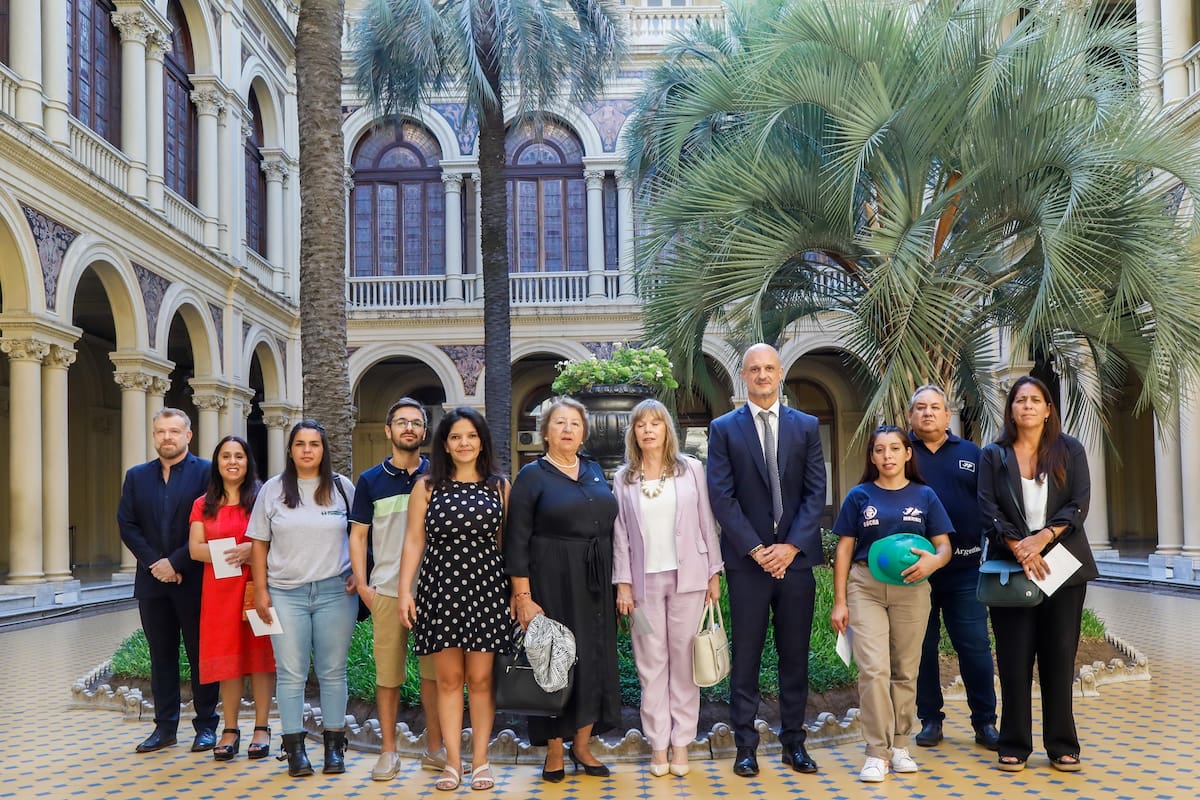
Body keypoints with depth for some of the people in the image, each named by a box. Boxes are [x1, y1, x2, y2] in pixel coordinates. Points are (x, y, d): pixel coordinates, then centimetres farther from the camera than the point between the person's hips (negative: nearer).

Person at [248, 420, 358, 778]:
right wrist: (261, 591, 2)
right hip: (286, 594, 0)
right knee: (290, 674, 2)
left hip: (335, 591, 0)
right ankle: (294, 748, 11)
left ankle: (334, 747, 14)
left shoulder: (342, 487, 5)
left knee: (333, 673, 5)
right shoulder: (273, 489, 5)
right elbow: (259, 543, 7)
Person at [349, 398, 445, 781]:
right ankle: (388, 751, 15)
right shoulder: (370, 481, 7)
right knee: (387, 674, 2)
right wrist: (362, 585, 0)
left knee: (434, 671, 5)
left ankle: (434, 749, 16)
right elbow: (358, 536, 9)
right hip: (387, 591, 0)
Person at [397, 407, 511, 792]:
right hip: (440, 590, 0)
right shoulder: (427, 486, 6)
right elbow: (414, 540, 4)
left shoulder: (500, 487, 7)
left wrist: (517, 591, 1)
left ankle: (480, 761, 12)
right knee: (449, 680, 4)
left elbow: (507, 541, 7)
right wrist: (405, 590, -3)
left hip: (486, 589, 0)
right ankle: (452, 762, 12)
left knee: (480, 679, 3)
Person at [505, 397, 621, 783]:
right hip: (552, 582, -5)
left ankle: (582, 746, 23)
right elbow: (516, 541, -8)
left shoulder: (595, 472, 11)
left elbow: (609, 527, 14)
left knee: (595, 660, 8)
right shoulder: (532, 475, -4)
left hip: (595, 583, 5)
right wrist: (523, 596, -15)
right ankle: (554, 751, 16)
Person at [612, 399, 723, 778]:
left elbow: (706, 523, 4)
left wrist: (714, 575, 1)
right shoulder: (623, 478, 5)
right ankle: (658, 745, 11)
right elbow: (620, 535, 5)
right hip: (644, 581, 1)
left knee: (683, 661, 3)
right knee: (651, 663, 4)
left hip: (687, 577, -1)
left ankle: (681, 743, 11)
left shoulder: (690, 469, 3)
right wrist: (622, 584, 0)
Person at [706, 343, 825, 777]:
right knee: (746, 656, 3)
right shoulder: (724, 428, 2)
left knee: (795, 655, 8)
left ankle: (794, 741, 18)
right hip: (747, 558, -2)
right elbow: (722, 496, -4)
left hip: (795, 555, 2)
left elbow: (816, 492, 2)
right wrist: (755, 549, -12)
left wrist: (791, 546, -10)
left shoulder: (806, 426, 7)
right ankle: (745, 745, 10)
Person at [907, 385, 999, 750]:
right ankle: (929, 720, 19)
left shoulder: (971, 454, 9)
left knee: (975, 647, 1)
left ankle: (985, 722, 12)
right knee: (922, 648, 8)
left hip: (963, 569, 1)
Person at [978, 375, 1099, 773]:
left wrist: (1041, 538, -16)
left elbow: (1079, 505, -3)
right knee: (1014, 659, 0)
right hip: (1011, 566, 0)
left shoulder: (1070, 450, 6)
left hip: (1063, 565, 0)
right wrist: (1019, 548, -17)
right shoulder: (993, 456, 5)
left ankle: (1062, 746, 12)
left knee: (1059, 657, 3)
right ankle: (1014, 747, 8)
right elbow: (988, 511, -3)